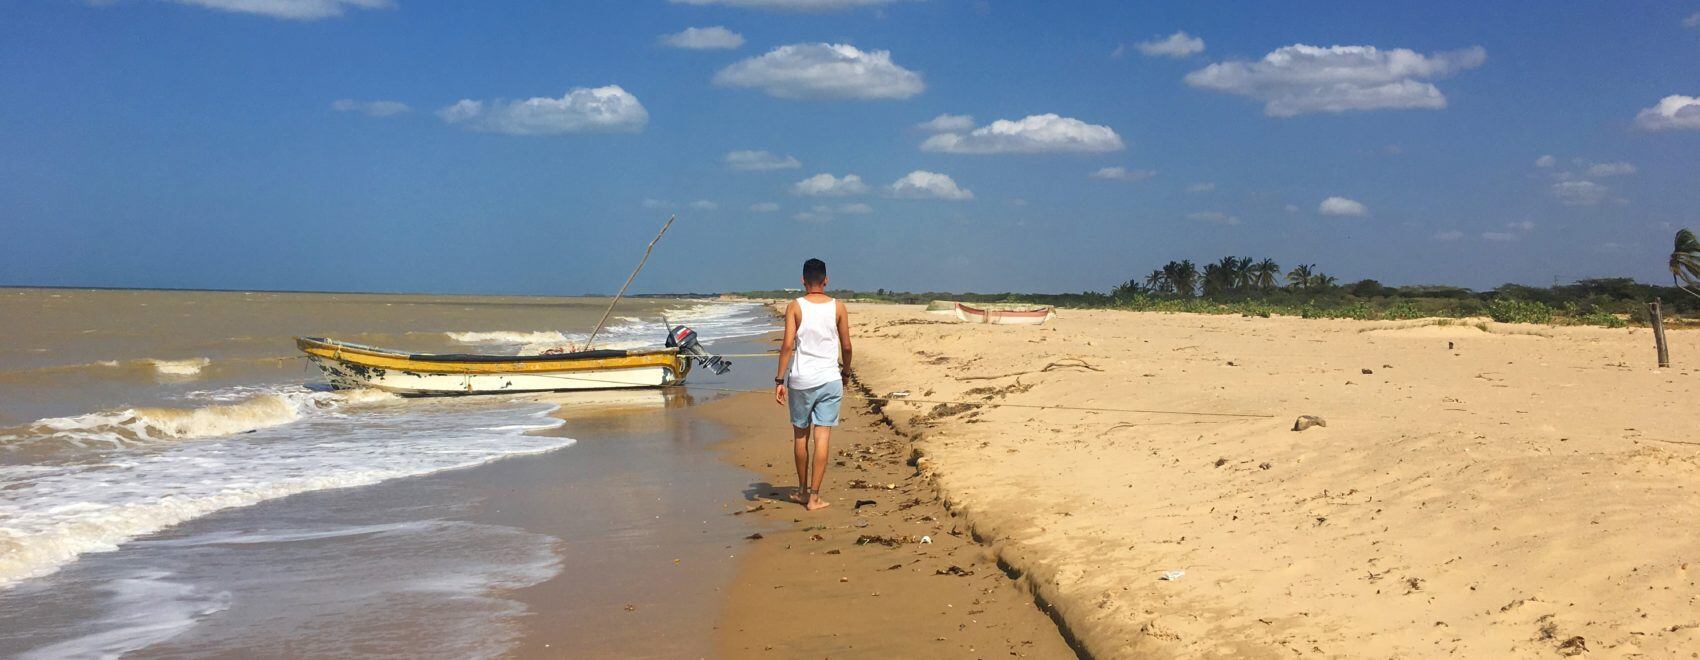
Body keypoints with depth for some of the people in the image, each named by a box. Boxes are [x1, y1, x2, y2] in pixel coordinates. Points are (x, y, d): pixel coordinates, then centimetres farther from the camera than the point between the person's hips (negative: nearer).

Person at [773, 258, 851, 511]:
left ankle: (802, 490, 25)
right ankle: (814, 496, -2)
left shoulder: (795, 307, -4)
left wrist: (780, 380, -6)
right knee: (822, 436, 0)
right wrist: (846, 370, 21)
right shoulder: (838, 307, 0)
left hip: (800, 380, 0)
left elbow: (788, 345, -10)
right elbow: (846, 346, 4)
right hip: (829, 379, 0)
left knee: (800, 435, 14)